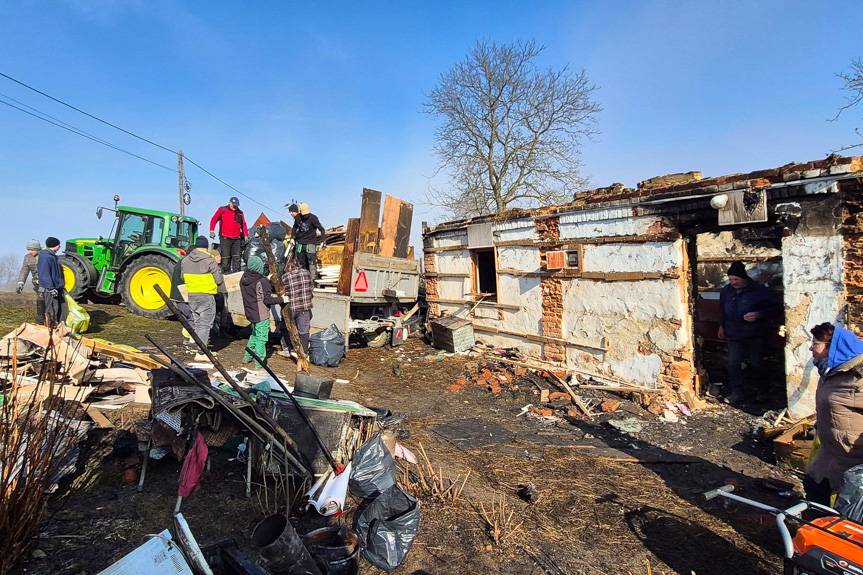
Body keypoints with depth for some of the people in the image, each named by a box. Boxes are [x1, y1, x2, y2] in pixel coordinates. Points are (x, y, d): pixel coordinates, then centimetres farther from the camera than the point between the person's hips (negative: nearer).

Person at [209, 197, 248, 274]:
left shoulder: (240, 213, 14)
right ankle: (226, 272, 1)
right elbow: (214, 219, 6)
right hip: (225, 238, -3)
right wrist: (212, 230, -5)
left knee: (237, 257, -1)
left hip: (237, 239, 3)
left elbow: (243, 225, 15)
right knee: (225, 257, -4)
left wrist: (246, 235, 6)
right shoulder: (222, 210, 6)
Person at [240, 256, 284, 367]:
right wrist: (281, 299, -9)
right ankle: (259, 362, 9)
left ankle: (247, 356, 34)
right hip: (261, 314, -7)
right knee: (261, 337, 4)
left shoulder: (243, 279, 0)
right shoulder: (262, 282, -22)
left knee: (255, 334, 26)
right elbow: (267, 299, -19)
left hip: (250, 312, 7)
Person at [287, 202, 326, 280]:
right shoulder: (297, 218, 1)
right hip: (300, 243, 5)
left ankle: (313, 279, -11)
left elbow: (321, 229, -9)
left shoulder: (313, 218, -12)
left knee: (312, 262, -12)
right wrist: (293, 238, 19)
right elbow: (294, 228, 20)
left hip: (310, 242, -4)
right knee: (301, 262, 9)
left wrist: (323, 241, -15)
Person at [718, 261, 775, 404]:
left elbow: (771, 310, -6)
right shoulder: (726, 291, 5)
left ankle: (761, 391, 26)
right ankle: (736, 392, 10)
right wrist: (722, 326, 19)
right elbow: (722, 310, 19)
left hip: (755, 335, -4)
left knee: (754, 364, 5)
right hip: (733, 335, 4)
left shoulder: (760, 291, -9)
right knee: (733, 364, 0)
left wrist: (758, 314, -24)